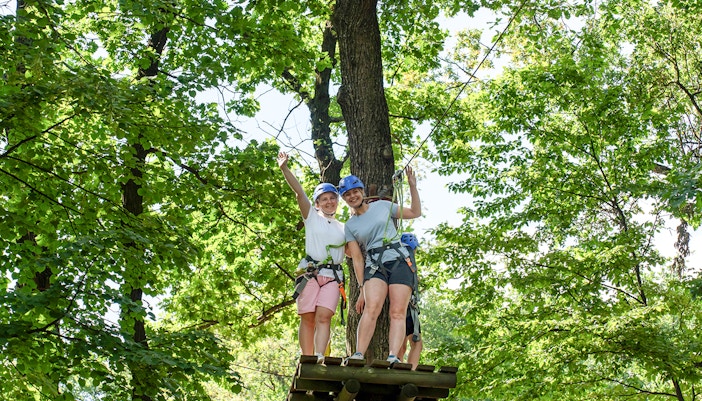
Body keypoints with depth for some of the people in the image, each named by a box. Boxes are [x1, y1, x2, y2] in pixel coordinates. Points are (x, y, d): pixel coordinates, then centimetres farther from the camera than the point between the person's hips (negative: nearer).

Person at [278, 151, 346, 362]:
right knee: (308, 319, -4)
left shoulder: (343, 228, 23)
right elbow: (299, 191, 0)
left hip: (333, 277, 2)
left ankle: (320, 357, -24)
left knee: (324, 316, -15)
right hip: (310, 273, -1)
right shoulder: (311, 217, 13)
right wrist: (284, 168, -12)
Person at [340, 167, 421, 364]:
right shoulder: (350, 226, 14)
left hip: (400, 261, 0)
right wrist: (362, 288, 1)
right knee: (371, 309, -23)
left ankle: (393, 357, -25)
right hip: (374, 266, 0)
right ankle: (358, 355, -30)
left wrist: (413, 186, 7)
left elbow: (415, 213, 18)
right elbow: (357, 258, 8)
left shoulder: (383, 206, 13)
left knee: (398, 312, -15)